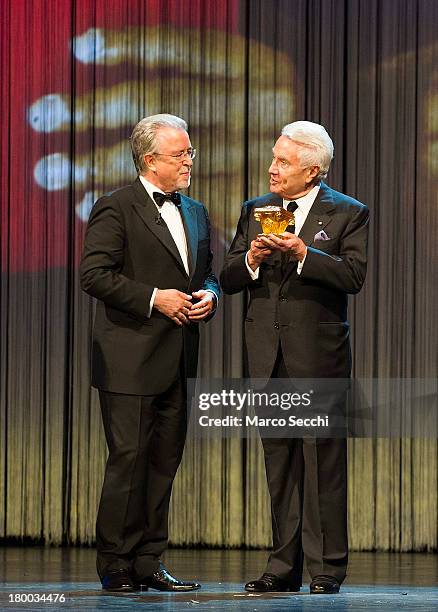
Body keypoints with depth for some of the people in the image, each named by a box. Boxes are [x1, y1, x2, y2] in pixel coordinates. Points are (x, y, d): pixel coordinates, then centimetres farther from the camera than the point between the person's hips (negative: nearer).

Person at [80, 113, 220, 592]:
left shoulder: (194, 213, 18)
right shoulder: (116, 208, -6)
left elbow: (207, 272, 25)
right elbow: (94, 274, -13)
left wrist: (209, 295, 2)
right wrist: (154, 298, -16)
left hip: (177, 361, 7)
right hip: (130, 359, -7)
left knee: (165, 462, 8)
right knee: (129, 461, -6)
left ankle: (148, 562, 14)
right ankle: (116, 566, 0)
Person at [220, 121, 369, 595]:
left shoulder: (347, 214, 0)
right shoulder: (256, 211, 13)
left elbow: (354, 275, -12)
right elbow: (228, 279, 10)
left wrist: (303, 253, -20)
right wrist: (251, 259, -10)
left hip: (318, 355, -5)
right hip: (268, 356, 5)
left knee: (322, 462, -4)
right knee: (279, 462, 8)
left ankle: (327, 567, 0)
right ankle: (285, 566, 12)